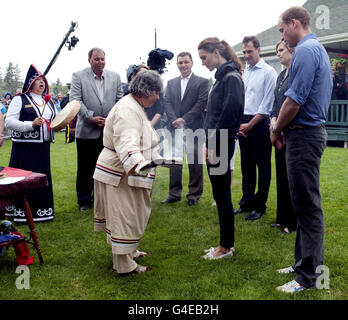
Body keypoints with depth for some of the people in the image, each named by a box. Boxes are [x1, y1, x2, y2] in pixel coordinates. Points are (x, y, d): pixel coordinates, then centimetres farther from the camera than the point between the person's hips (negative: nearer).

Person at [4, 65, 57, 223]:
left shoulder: (49, 102, 17)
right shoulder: (20, 99, -2)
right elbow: (9, 122, -9)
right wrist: (31, 124, -20)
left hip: (43, 147, 6)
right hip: (24, 147, -6)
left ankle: (41, 209, 20)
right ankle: (22, 212, 4)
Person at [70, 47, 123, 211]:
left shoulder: (115, 77, 9)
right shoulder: (78, 76, 0)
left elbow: (120, 100, 10)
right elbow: (75, 100, -7)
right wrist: (91, 117, -15)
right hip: (87, 130, -2)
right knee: (85, 168, 6)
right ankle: (84, 201, 20)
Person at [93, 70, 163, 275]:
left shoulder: (136, 108, 16)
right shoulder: (127, 110, -21)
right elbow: (126, 142, -37)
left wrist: (158, 159, 39)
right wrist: (137, 164, -53)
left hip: (128, 173, 11)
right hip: (120, 174, -11)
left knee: (130, 216, 21)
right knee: (126, 217, -3)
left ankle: (128, 251, 37)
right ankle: (124, 265, 8)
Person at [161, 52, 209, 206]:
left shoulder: (202, 82, 2)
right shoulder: (171, 83, 15)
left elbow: (201, 103, -7)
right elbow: (167, 102, 8)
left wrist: (184, 119, -13)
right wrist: (174, 120, -9)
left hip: (193, 128, -3)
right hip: (175, 128, 4)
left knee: (194, 162, 4)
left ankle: (194, 194, 15)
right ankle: (174, 193, 16)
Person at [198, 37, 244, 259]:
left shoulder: (231, 77, -12)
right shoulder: (222, 76, 17)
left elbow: (229, 114, -20)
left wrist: (213, 145, -18)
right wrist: (208, 143, 11)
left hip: (222, 145, -9)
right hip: (215, 145, 9)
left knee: (222, 195, -1)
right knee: (220, 195, 13)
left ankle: (226, 246, 12)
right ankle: (227, 243, 24)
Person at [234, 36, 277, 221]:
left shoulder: (268, 72, -5)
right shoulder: (243, 73, 15)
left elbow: (267, 104, -10)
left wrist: (250, 125, -11)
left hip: (260, 124, -6)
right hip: (243, 124, 6)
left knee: (263, 166, 1)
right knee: (246, 165, 12)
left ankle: (259, 206, 9)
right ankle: (246, 203, 23)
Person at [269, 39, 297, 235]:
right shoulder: (281, 75, 17)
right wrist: (274, 121, 1)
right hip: (280, 132, 9)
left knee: (291, 176, -2)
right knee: (282, 175, 13)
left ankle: (294, 222, 10)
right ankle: (283, 218, 25)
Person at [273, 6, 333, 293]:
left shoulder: (305, 51, -14)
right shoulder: (319, 49, 19)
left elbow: (294, 100, -20)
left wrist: (277, 130, -4)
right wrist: (281, 125, 10)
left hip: (304, 135, -11)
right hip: (311, 131, 11)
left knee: (308, 206, -4)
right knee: (304, 203, 15)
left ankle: (309, 276, 6)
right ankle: (304, 263, 26)